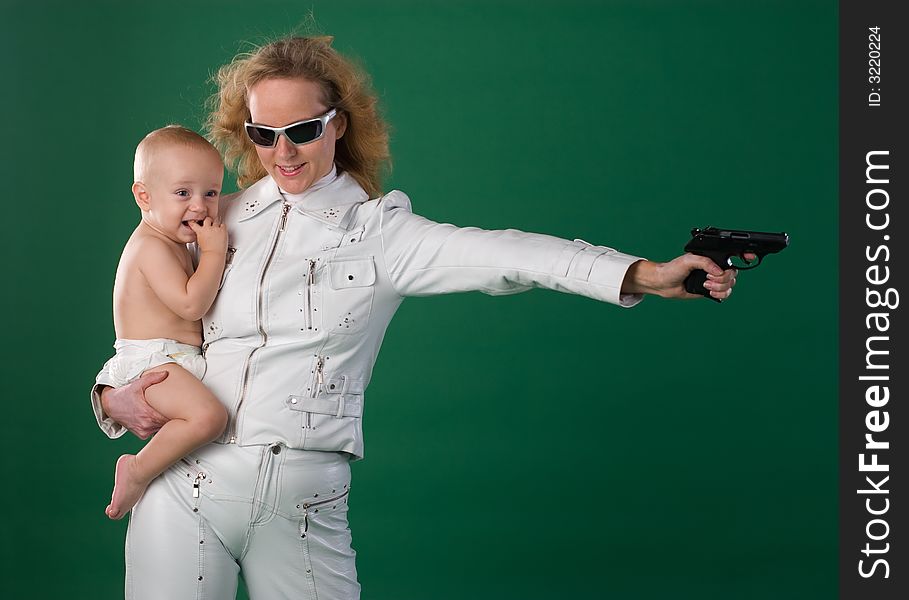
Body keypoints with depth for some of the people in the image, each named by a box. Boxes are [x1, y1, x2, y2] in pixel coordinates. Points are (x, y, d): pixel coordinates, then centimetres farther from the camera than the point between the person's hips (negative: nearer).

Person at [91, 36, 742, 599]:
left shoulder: (378, 229, 1)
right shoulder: (217, 219, 9)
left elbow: (501, 255, -13)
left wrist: (647, 274, -26)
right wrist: (116, 398, -4)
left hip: (305, 501, -2)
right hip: (186, 488, 2)